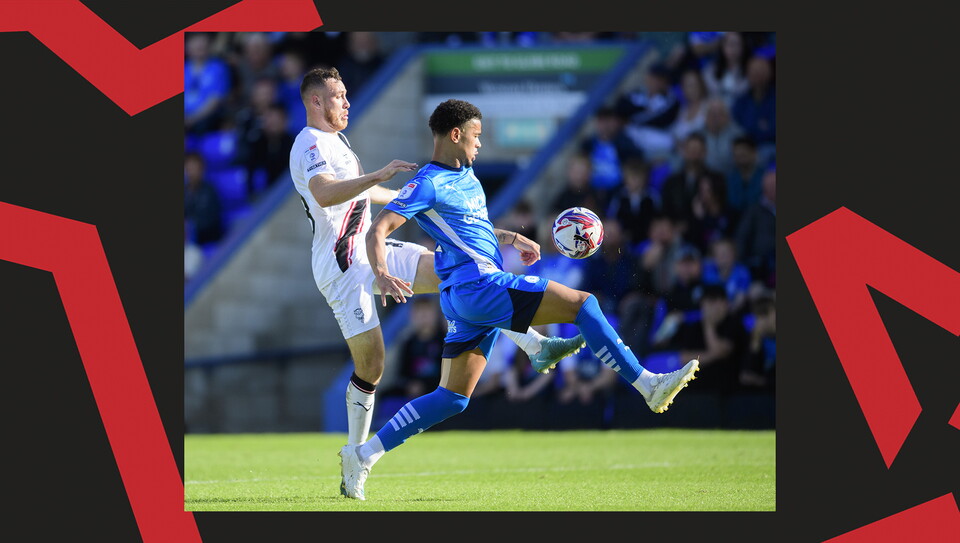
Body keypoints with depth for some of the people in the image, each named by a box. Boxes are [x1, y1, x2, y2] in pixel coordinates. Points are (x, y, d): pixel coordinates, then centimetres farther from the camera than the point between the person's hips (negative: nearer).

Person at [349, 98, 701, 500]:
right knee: (582, 303, -12)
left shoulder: (466, 175, 21)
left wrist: (514, 240, 26)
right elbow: (377, 230, -16)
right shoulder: (428, 184, -8)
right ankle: (649, 386, -11)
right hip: (478, 286, -10)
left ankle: (364, 455, 6)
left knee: (451, 398, 8)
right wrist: (382, 275, -33)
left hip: (468, 300, 10)